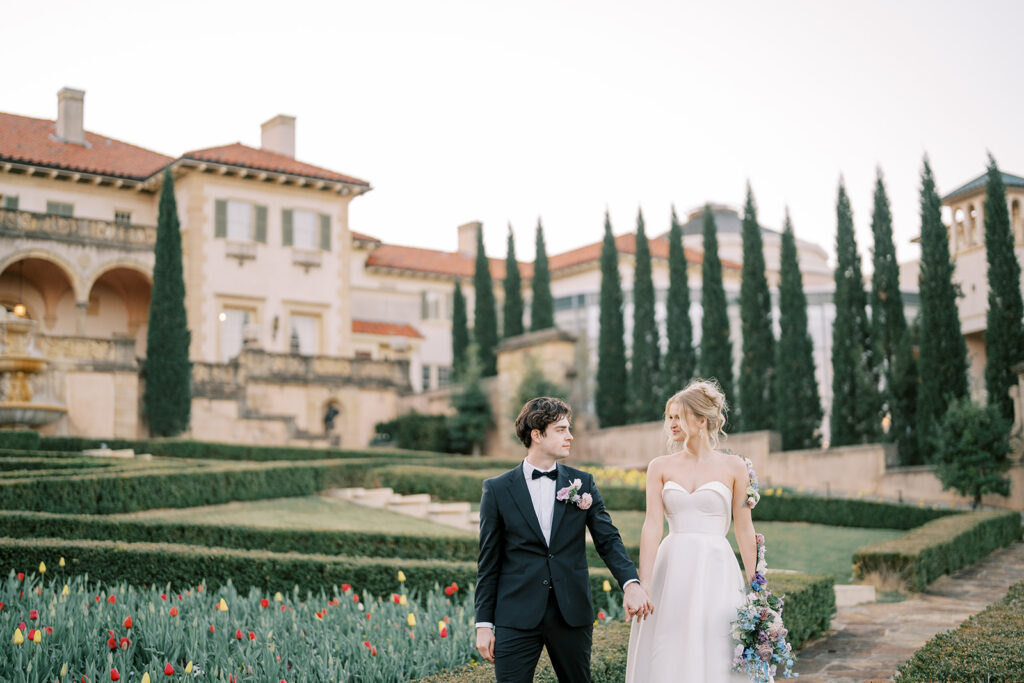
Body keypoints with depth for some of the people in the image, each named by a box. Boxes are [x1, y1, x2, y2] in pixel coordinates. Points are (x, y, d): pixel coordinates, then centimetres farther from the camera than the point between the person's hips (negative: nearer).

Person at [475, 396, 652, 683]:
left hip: (573, 614, 2)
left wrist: (631, 583, -18)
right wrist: (484, 624, 0)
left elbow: (608, 539, 1)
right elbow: (488, 563, 3)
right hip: (517, 617, -2)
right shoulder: (498, 489, 1)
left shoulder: (582, 483, 6)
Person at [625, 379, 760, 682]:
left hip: (716, 571, -1)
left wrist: (753, 587, 1)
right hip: (672, 570, 2)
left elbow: (744, 529, 4)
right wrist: (643, 586, -9)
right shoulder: (660, 467, 7)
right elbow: (652, 526, -1)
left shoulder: (733, 467, 4)